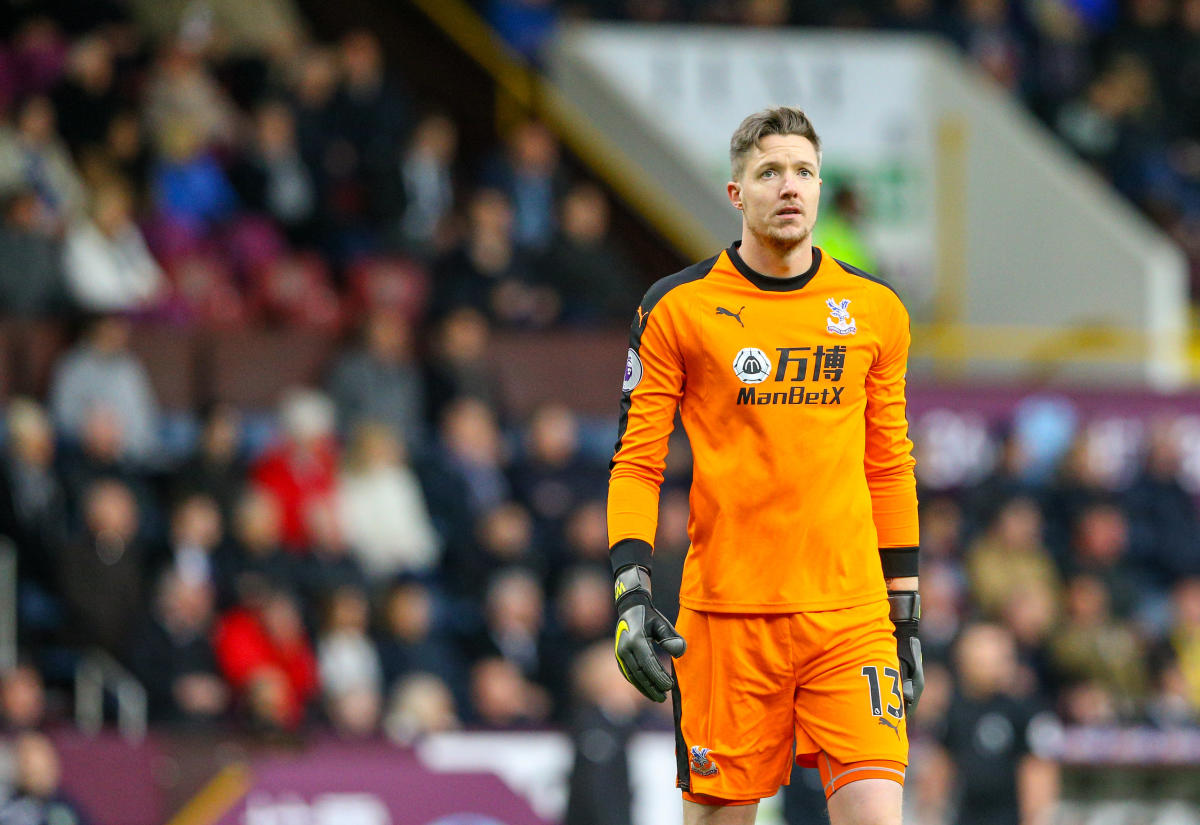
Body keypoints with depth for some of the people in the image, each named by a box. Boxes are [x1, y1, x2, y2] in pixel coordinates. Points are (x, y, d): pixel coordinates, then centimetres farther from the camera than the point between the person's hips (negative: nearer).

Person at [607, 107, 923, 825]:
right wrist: (632, 588, -10)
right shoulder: (678, 308, 2)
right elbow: (637, 462, 2)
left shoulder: (876, 311, 10)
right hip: (726, 616, -2)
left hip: (852, 615, 2)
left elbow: (889, 470, 16)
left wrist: (906, 614, 14)